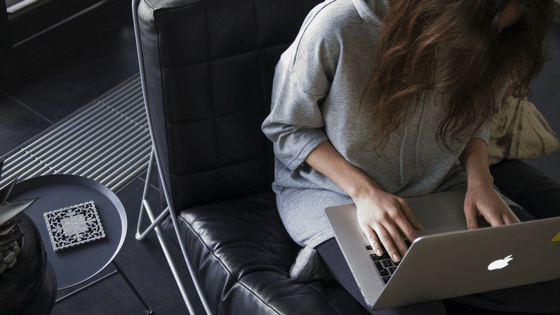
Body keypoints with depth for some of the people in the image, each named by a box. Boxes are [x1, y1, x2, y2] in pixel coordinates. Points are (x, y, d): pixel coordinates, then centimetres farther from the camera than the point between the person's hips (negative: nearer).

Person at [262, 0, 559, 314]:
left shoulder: (495, 42, -12)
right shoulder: (338, 27, -26)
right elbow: (287, 127, -12)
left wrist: (479, 177, -13)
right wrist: (364, 191, -23)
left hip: (439, 184, 5)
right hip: (334, 189, -4)